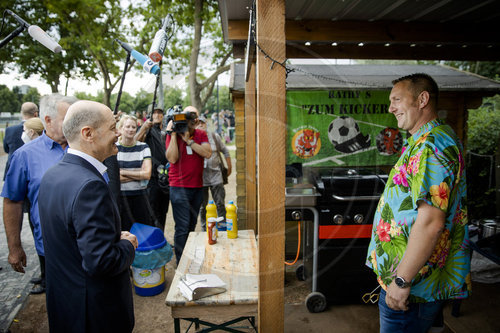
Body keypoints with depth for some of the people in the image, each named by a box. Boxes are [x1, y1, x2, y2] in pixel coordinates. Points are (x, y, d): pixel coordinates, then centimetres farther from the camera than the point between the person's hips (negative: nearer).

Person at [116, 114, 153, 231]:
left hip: (140, 196, 2)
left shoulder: (143, 147, 5)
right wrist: (139, 175, -9)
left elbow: (147, 174, -6)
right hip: (120, 196, -1)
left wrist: (123, 172, -8)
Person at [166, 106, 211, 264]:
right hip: (180, 187, -4)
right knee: (182, 227, -6)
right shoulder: (173, 134, -3)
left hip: (197, 187, 5)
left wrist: (188, 139, -15)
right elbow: (172, 158, -16)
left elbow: (207, 153, -10)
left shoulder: (201, 134, 7)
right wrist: (173, 134, -17)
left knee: (191, 226, 15)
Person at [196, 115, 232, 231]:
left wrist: (229, 167, 13)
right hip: (200, 177, 0)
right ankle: (204, 229, 23)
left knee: (220, 204, 2)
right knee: (202, 206, 9)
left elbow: (225, 151, 13)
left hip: (215, 175, 1)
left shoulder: (214, 136, 5)